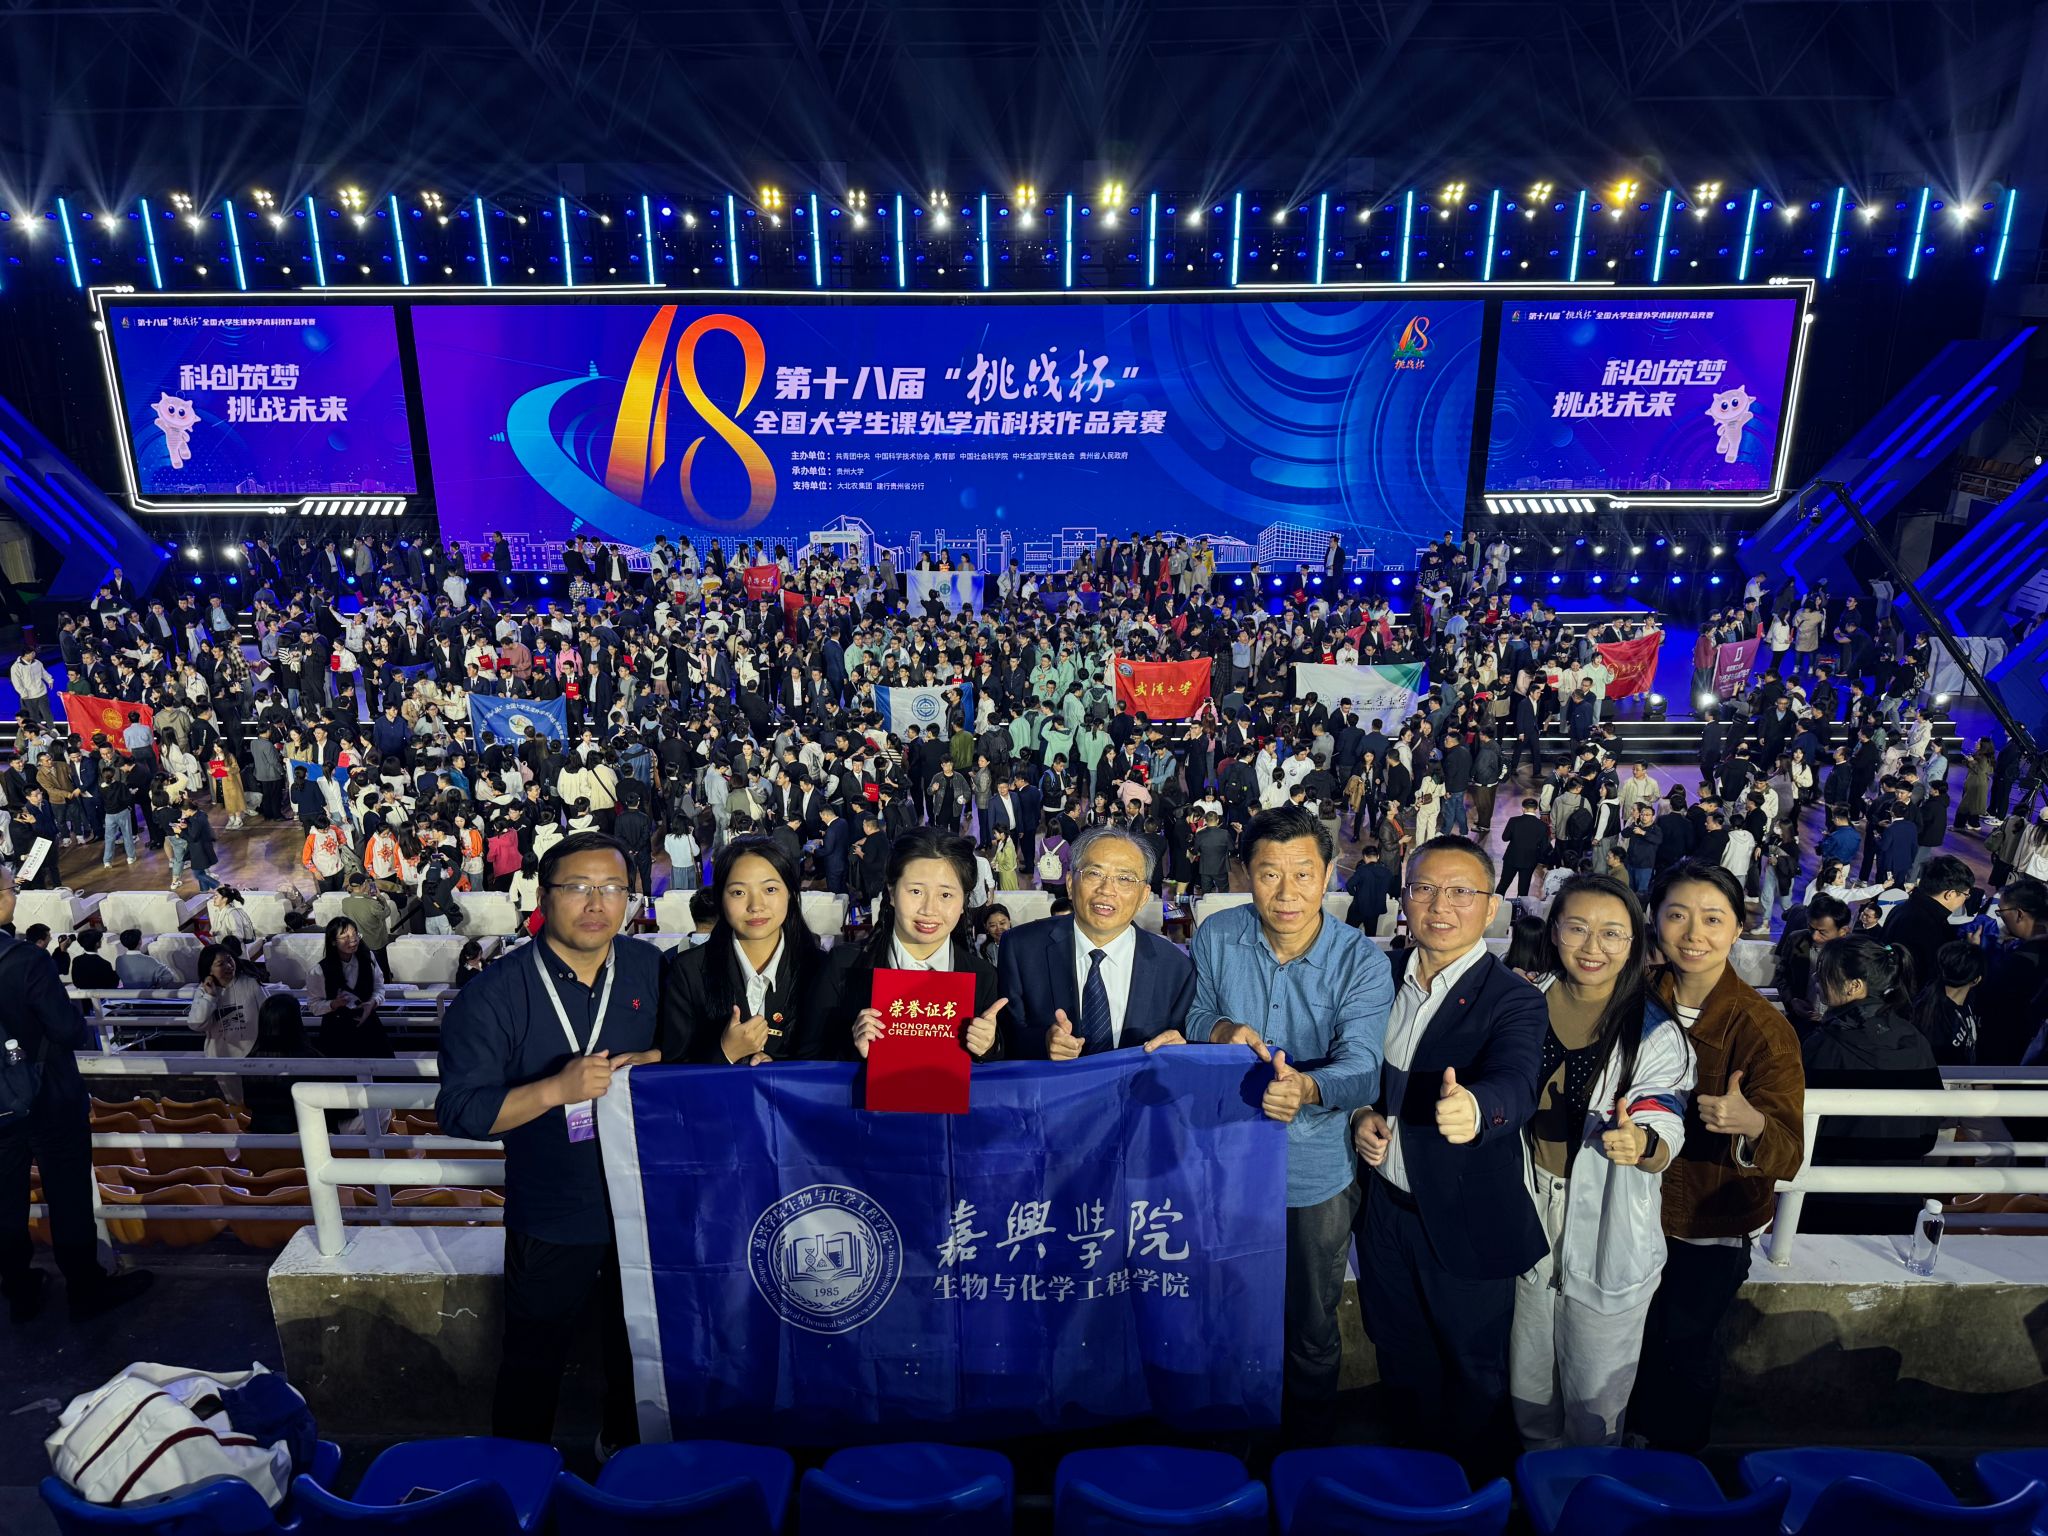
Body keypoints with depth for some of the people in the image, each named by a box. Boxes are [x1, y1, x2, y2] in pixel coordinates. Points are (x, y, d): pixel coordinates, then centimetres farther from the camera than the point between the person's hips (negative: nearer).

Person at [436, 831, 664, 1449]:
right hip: (550, 1222, -2)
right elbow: (461, 1110, -17)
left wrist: (651, 1065, -16)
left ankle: (625, 1447, 49)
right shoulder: (495, 993, -15)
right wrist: (559, 1088, -29)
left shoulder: (652, 969, -5)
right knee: (532, 1367, 18)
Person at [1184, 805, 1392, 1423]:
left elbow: (1362, 1066, -28)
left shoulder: (1362, 961, -17)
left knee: (1313, 1330, 20)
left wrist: (1306, 1087, -50)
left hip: (1316, 1175, -2)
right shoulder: (1218, 936, -10)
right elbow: (1191, 1018, 0)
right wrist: (1219, 1029, -24)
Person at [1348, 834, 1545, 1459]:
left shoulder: (1513, 1001, -18)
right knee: (1401, 1359, 24)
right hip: (1385, 1212, 4)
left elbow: (1515, 1084, -36)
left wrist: (1472, 1107, -59)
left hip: (1467, 1223, -4)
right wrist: (1361, 1116, -10)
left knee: (1472, 1373, 18)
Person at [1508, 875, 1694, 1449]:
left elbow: (1663, 1143, -18)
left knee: (1594, 1400, 13)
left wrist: (1640, 1143, -38)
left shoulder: (1657, 1034, -13)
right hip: (1530, 1215, 3)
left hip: (1610, 1233, -3)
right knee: (1528, 1380, 20)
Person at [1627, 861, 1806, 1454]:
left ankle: (1679, 1456, 46)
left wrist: (1752, 1126, -48)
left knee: (1683, 1345, 17)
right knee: (1637, 1333, 20)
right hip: (1637, 1208, 3)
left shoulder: (1763, 1028, -22)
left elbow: (1788, 1156, -27)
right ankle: (1637, 1433, 50)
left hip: (1713, 1226, -3)